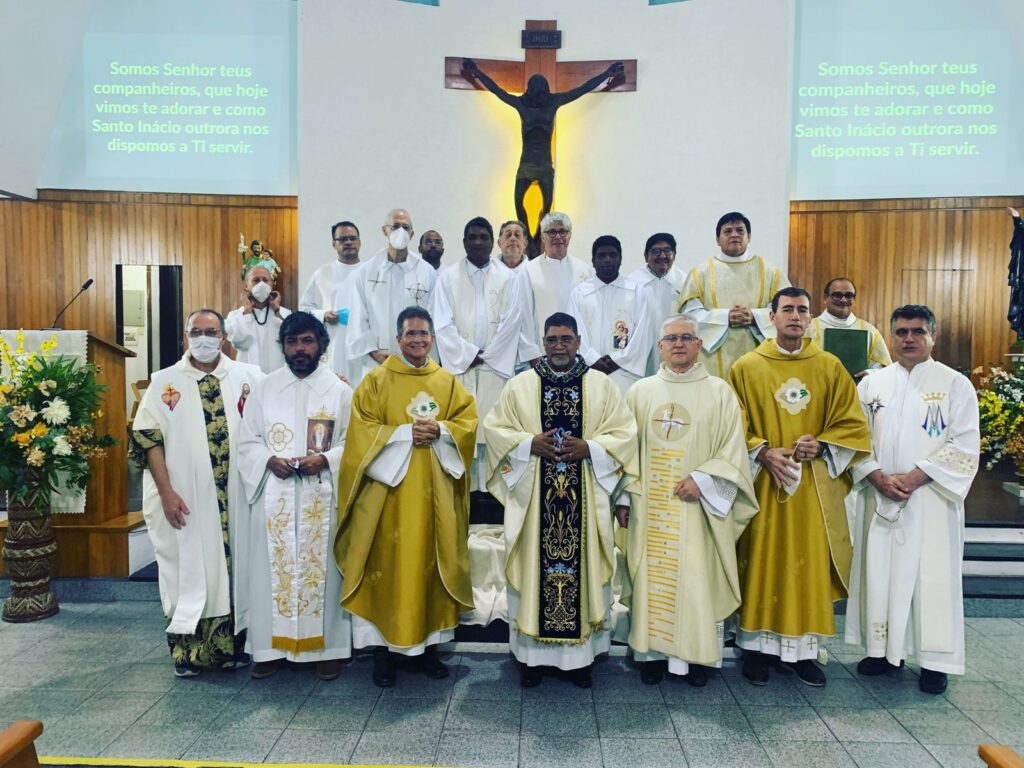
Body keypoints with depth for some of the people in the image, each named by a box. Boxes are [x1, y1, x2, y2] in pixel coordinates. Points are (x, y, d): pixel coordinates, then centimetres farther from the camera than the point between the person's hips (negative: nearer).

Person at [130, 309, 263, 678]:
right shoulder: (165, 382, 3)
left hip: (234, 498, 1)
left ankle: (232, 646, 22)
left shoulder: (247, 376, 5)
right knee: (188, 570, 6)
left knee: (233, 565, 8)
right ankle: (188, 652, 18)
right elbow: (147, 437, -1)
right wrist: (166, 491, -9)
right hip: (184, 499, -1)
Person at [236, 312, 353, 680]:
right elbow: (247, 442, 8)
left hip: (322, 496, -2)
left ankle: (327, 647, 16)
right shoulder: (264, 389, 9)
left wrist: (325, 460, -17)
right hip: (273, 495, 2)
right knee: (271, 568, 5)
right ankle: (271, 646, 19)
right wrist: (268, 461, -12)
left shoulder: (340, 390, 3)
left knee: (322, 569, 4)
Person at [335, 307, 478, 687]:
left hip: (434, 492, 3)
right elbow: (362, 429, -4)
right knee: (388, 565, 0)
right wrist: (404, 433, -16)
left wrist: (440, 431, -12)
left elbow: (468, 420, 6)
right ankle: (383, 648, 11)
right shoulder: (376, 380, 3)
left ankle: (429, 642, 19)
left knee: (432, 562, 6)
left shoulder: (448, 382, 11)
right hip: (388, 486, -2)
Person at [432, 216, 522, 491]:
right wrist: (468, 355, -7)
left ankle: (491, 488, 3)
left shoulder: (507, 277, 8)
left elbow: (510, 322, 0)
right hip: (460, 365, 0)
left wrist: (486, 355, -5)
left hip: (496, 366, 0)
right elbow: (442, 324, 0)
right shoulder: (448, 277, 7)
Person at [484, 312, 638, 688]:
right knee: (533, 566, 4)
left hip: (585, 498, 0)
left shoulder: (602, 386, 5)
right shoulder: (520, 385, 4)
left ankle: (580, 653, 20)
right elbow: (494, 427, 3)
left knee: (583, 568, 6)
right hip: (532, 496, 0)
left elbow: (624, 432, 2)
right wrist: (530, 443, -12)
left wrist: (589, 448, -14)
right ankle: (531, 654, 18)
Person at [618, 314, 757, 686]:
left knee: (698, 578, 4)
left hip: (699, 506, -1)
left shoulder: (719, 391, 2)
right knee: (652, 577, 6)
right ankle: (654, 651, 18)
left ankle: (696, 655, 18)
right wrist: (623, 498, 2)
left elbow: (733, 448, -1)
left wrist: (702, 479, -14)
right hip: (650, 505, 2)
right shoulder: (640, 391, 7)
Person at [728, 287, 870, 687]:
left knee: (810, 566, 5)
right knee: (762, 564, 3)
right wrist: (764, 452, -15)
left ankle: (804, 648, 18)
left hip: (815, 486, 2)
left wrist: (820, 445, -11)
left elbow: (853, 424, 6)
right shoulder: (746, 367, 1)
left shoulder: (830, 367, 5)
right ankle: (758, 644, 17)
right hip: (763, 483, -1)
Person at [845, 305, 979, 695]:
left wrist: (914, 477, -15)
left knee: (932, 575, 2)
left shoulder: (955, 384, 0)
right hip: (880, 500, 3)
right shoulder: (871, 384, 8)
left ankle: (934, 660, 16)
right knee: (880, 572, 7)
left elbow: (965, 446, -6)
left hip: (932, 499, -2)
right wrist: (878, 477, -11)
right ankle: (884, 650, 21)